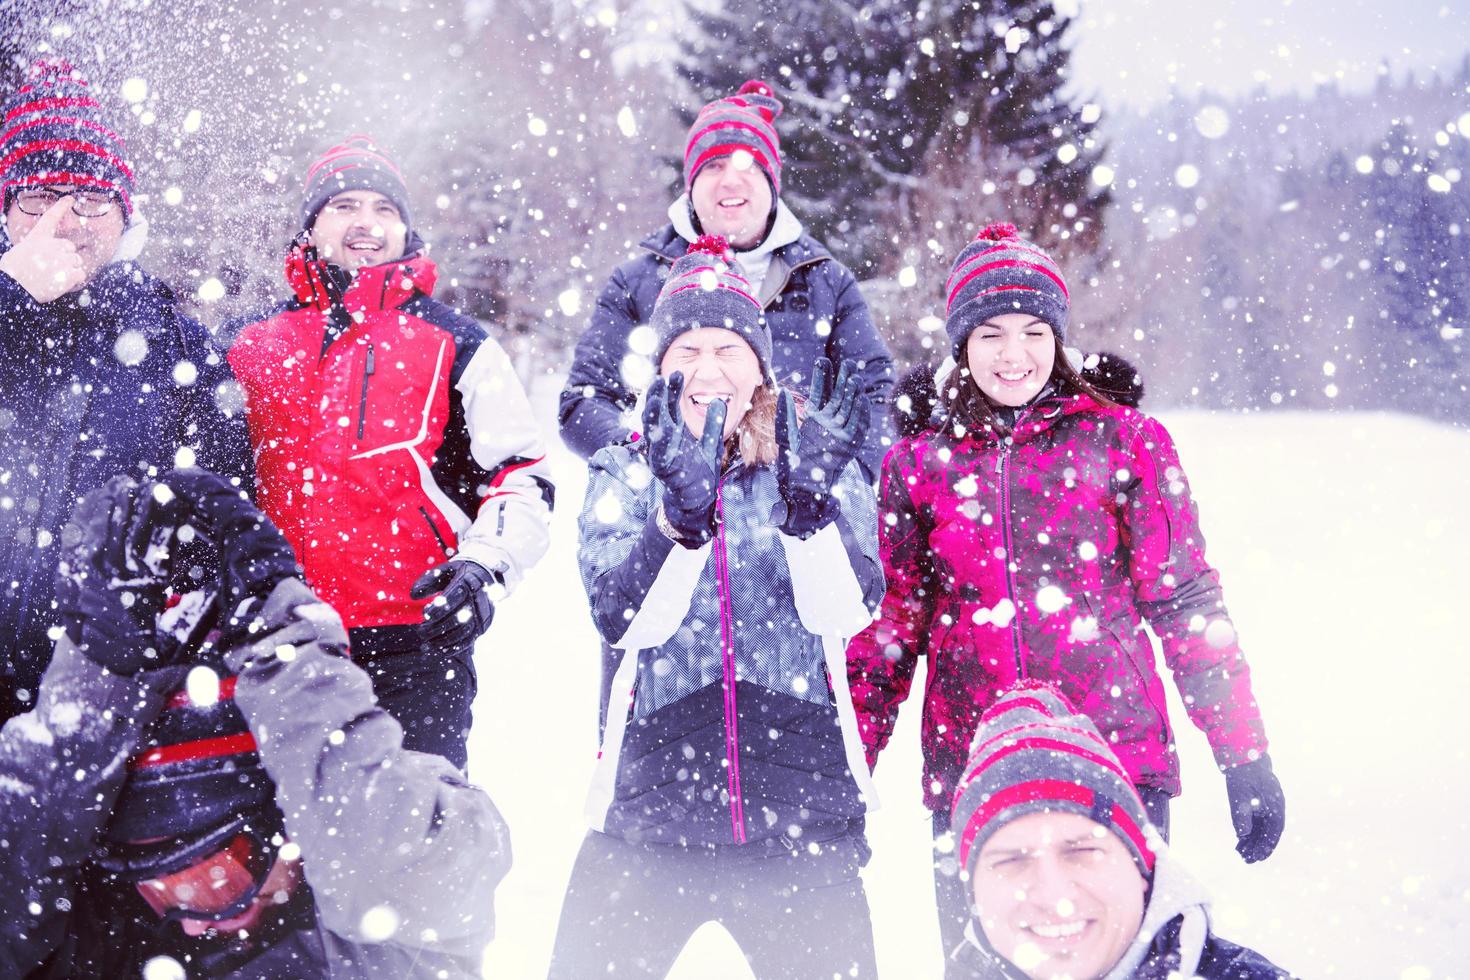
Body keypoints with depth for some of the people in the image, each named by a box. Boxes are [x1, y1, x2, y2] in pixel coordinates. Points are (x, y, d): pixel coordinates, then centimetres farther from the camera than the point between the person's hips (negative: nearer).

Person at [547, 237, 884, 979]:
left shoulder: (824, 467, 7)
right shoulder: (624, 474, 7)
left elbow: (846, 612, -8)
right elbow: (622, 617, -10)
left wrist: (810, 499, -23)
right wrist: (680, 507, -25)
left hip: (802, 806, 0)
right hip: (651, 803, 0)